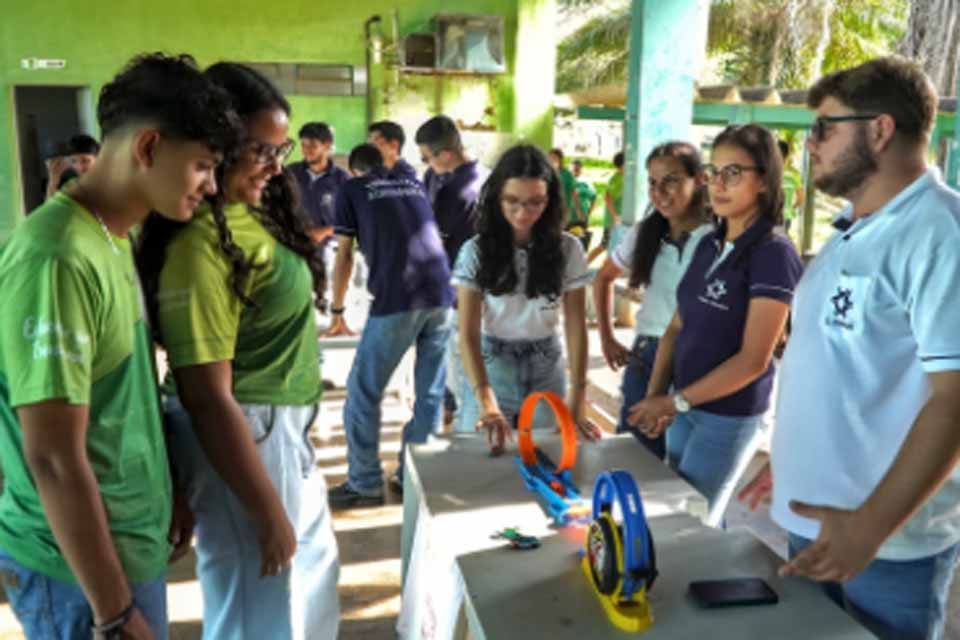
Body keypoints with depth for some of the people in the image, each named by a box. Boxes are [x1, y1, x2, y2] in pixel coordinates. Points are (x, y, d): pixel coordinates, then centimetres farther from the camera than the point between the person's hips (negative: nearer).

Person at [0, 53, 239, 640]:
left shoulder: (114, 240, 4)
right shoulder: (58, 259, -25)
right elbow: (55, 459, -24)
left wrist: (169, 495, 17)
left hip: (133, 541, 8)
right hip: (80, 568, -8)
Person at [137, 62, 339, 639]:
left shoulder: (250, 213, 3)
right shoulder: (199, 244, -24)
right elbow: (207, 399, -24)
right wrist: (267, 513, -19)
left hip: (286, 428, 9)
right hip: (244, 437, -9)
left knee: (312, 575, 26)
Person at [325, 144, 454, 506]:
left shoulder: (351, 190, 13)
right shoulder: (414, 184, 25)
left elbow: (344, 258, 15)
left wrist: (337, 311, 28)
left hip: (396, 301, -5)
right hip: (442, 295, 5)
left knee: (363, 391, 7)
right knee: (430, 391, 13)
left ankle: (365, 485, 13)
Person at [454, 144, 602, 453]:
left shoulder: (567, 249, -7)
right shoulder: (476, 251, -11)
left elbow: (576, 326, -7)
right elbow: (468, 334, -15)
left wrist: (577, 401, -17)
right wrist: (487, 403, -29)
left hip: (546, 372, 1)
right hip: (491, 369, -1)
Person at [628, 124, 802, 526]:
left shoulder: (773, 253, -16)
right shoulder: (708, 245, 6)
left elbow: (753, 359, -19)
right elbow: (678, 327, 8)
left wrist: (677, 402, -16)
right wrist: (655, 396, -4)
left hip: (730, 414, -7)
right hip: (686, 405, 7)